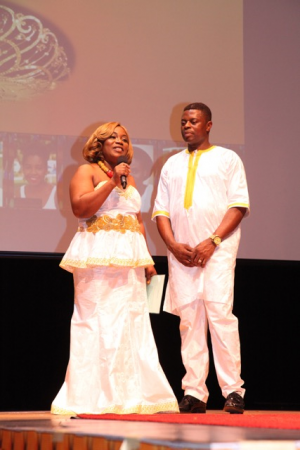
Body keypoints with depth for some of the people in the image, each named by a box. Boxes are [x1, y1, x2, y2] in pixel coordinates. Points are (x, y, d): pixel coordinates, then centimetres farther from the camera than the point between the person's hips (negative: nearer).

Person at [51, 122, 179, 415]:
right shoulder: (87, 171, 2)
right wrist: (112, 182, -13)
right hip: (98, 255, -6)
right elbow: (80, 207, -14)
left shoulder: (129, 179, 21)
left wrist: (147, 259, 15)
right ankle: (93, 397, -6)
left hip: (129, 258, 7)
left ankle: (129, 394, 4)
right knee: (97, 323, -9)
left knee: (132, 323, 1)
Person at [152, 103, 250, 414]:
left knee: (220, 313, -15)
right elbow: (161, 210, 14)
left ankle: (233, 390, -13)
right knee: (189, 319, -1)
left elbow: (239, 205, -1)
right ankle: (194, 393, -1)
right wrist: (173, 245, -3)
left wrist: (212, 242, -12)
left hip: (217, 250, -4)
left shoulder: (227, 159, 9)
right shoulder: (172, 164, 20)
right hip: (181, 253, 4)